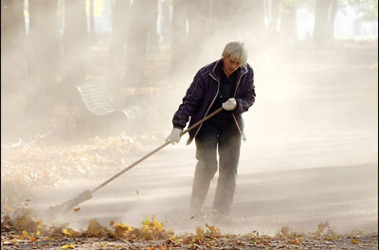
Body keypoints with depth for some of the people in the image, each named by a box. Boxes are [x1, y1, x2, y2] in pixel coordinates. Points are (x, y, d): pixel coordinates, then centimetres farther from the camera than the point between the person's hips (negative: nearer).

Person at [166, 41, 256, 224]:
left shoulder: (247, 74, -7)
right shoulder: (206, 75, -17)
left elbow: (250, 98, 4)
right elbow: (190, 101, -14)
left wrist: (237, 104, -19)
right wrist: (178, 126, -20)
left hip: (231, 125, 4)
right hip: (206, 124, -4)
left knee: (229, 167, -2)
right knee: (208, 164, -18)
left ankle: (221, 212, 5)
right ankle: (195, 206, -1)